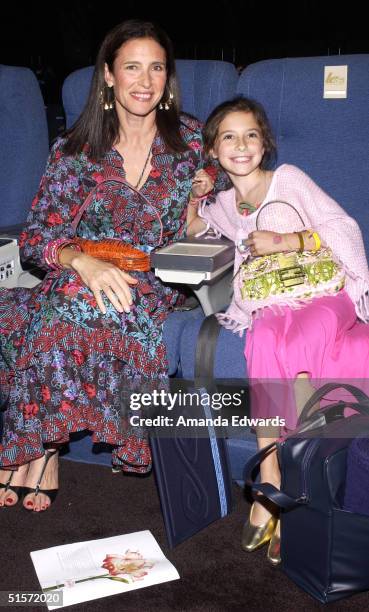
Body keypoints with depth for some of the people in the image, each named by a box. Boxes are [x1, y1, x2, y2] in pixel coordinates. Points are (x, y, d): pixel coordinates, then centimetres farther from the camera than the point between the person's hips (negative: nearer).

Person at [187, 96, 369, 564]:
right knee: (265, 340, -33)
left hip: (325, 293, -2)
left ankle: (273, 488, -28)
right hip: (271, 308, 3)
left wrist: (285, 241, -12)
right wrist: (193, 201, 18)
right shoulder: (224, 206, 19)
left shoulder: (288, 179, 5)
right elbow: (190, 244, 35)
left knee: (296, 340, -35)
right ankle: (274, 487, -32)